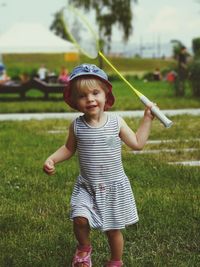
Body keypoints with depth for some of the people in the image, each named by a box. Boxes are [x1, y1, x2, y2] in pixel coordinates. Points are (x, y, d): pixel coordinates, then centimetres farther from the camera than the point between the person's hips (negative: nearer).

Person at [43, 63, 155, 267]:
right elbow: (69, 148, 11)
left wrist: (147, 118, -2)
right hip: (86, 187, 1)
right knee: (80, 218, -19)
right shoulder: (77, 126, -5)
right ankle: (84, 247, 14)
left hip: (114, 187, 0)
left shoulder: (116, 122, -7)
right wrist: (51, 159, -4)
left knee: (113, 229, 7)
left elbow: (137, 143, 1)